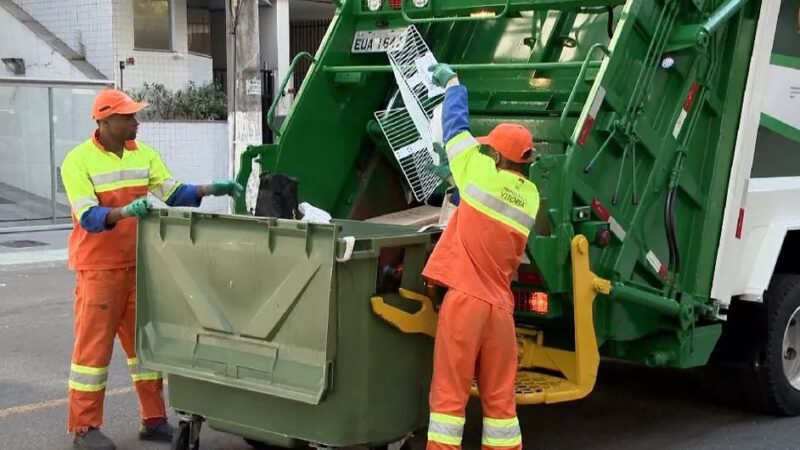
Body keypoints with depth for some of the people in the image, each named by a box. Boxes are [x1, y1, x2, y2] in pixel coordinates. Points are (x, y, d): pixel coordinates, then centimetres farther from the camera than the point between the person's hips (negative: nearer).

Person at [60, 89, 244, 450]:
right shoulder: (79, 161, -11)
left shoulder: (144, 155, 6)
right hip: (99, 268, -5)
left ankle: (153, 419, 21)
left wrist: (211, 189, -13)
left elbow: (173, 193, 2)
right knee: (93, 345, 0)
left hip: (140, 265, 6)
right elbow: (88, 216, -20)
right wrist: (125, 211, -38)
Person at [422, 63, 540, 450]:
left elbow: (456, 127, 11)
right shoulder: (531, 196, 9)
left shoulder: (481, 173, -4)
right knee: (500, 398, 10)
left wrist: (452, 83, 25)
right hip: (500, 306, 5)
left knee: (449, 394, -1)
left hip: (464, 299, -4)